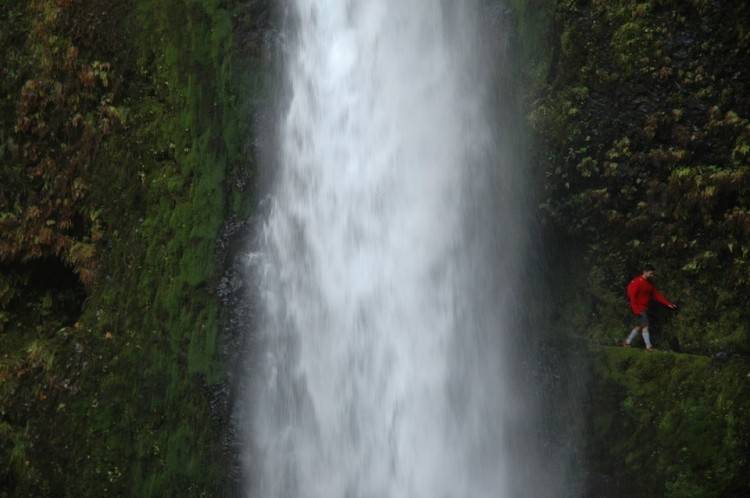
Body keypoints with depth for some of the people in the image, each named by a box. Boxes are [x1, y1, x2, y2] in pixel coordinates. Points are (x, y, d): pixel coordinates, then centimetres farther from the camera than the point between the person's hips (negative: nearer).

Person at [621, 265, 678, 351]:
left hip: (644, 308, 9)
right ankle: (648, 346, -8)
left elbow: (656, 295, 9)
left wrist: (668, 304, 2)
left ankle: (627, 342, 24)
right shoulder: (637, 282, -17)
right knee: (645, 326, -10)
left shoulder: (649, 283, 10)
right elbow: (632, 296, -21)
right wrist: (637, 309, -25)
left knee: (639, 326, 14)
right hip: (639, 309, -9)